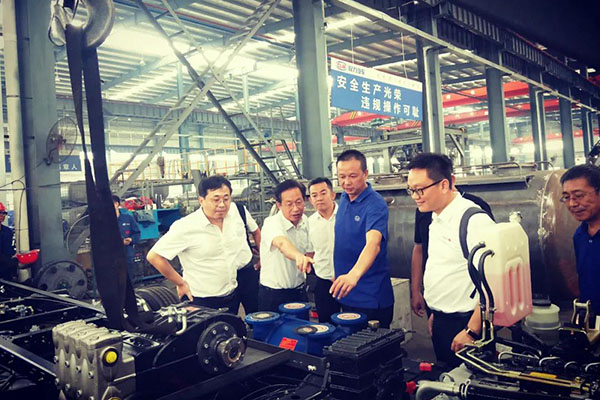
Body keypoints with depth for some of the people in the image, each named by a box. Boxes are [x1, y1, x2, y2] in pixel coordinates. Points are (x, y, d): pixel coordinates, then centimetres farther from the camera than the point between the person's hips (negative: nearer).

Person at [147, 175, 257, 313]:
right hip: (201, 301, -5)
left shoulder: (235, 211, -5)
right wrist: (181, 283, -9)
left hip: (232, 295, 5)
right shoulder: (186, 227, -21)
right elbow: (154, 256, -16)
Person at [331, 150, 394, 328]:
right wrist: (342, 277, 7)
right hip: (347, 293, 7)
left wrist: (354, 274, -53)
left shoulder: (376, 205, -20)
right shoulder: (344, 199, 4)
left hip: (371, 299, -7)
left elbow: (373, 244, -36)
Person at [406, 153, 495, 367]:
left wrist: (471, 331, -21)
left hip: (463, 324, -8)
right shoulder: (436, 219, 8)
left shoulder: (474, 220, -20)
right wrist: (435, 313, 15)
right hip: (441, 322, 9)